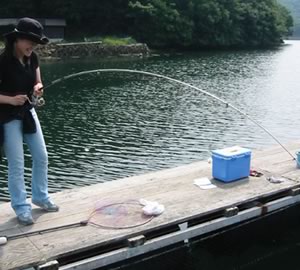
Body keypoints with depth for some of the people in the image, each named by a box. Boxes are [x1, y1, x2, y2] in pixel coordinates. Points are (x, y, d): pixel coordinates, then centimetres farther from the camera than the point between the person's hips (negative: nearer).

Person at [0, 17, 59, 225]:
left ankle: (40, 197, 30)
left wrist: (38, 88, -12)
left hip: (28, 112, 7)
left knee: (42, 157, 12)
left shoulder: (32, 58, -2)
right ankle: (21, 208, 14)